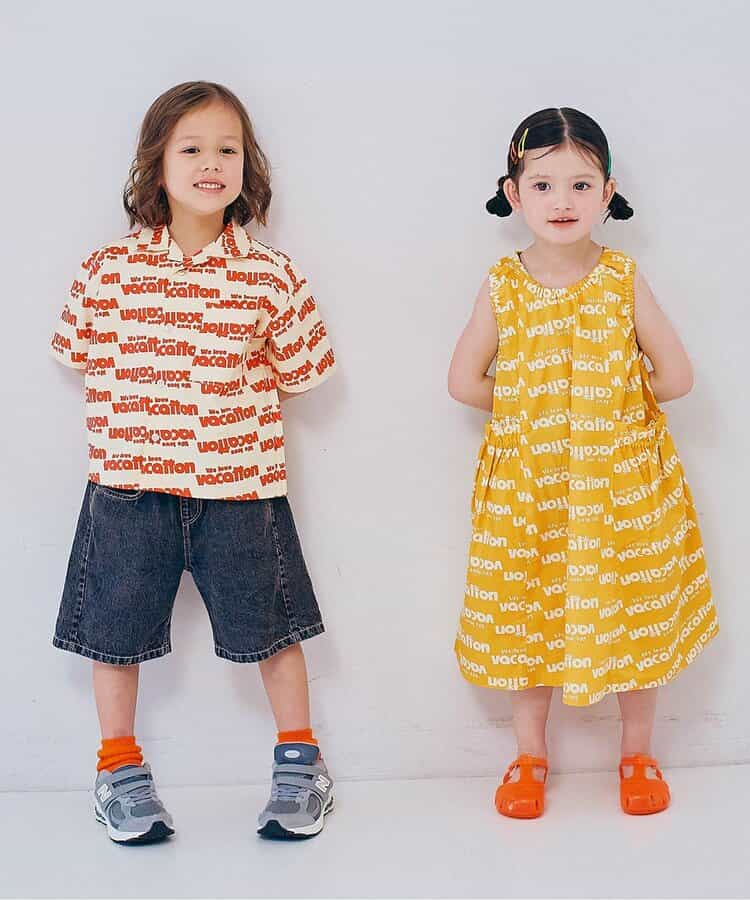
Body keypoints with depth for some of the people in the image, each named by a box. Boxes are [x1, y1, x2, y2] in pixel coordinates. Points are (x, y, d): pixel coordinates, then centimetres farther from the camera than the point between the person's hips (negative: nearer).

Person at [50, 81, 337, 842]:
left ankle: (298, 760, 31)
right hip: (128, 479, 1)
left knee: (269, 626, 11)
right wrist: (144, 396, 2)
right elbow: (80, 351, 7)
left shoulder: (270, 275, -4)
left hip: (240, 485, 0)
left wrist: (232, 393, 1)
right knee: (117, 628, 11)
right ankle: (119, 768, 31)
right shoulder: (110, 269, -3)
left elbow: (302, 369, 2)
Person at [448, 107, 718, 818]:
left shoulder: (624, 280, -5)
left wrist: (615, 403, -2)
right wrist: (530, 413, -1)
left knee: (633, 609, 8)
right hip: (528, 483, 1)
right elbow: (463, 381, 0)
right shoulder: (501, 287, -4)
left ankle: (637, 752, 29)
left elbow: (675, 377, -5)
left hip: (622, 478, 0)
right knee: (528, 611, 9)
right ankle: (530, 755, 28)